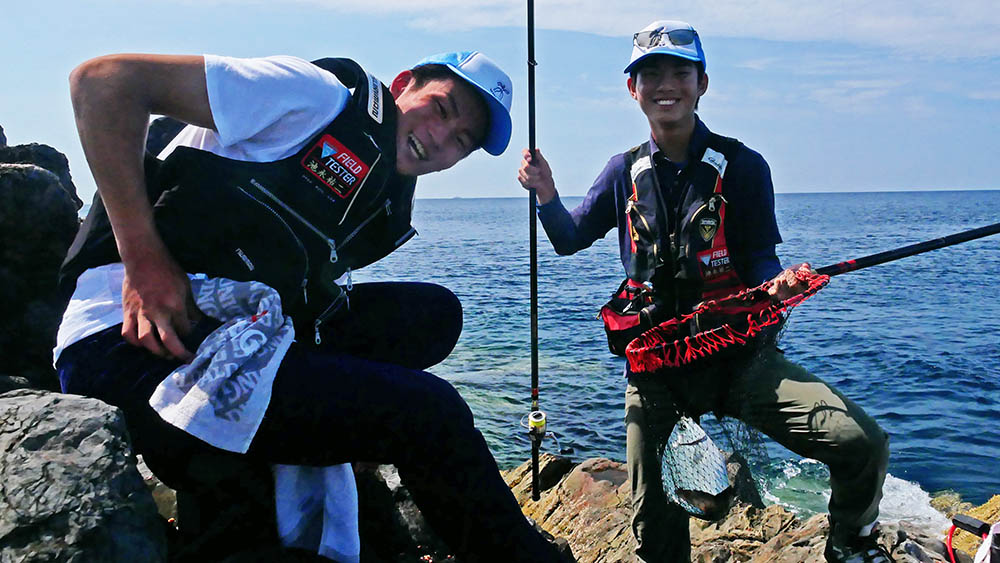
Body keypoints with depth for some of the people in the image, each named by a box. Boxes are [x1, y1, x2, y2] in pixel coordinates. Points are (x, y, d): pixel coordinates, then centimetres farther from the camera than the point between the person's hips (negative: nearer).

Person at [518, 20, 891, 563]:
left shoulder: (742, 166, -2)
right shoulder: (625, 172, 7)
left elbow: (759, 259, -1)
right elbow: (569, 240, 15)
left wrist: (778, 283, -24)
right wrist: (546, 196, -3)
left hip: (738, 353, -1)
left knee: (862, 442, -20)